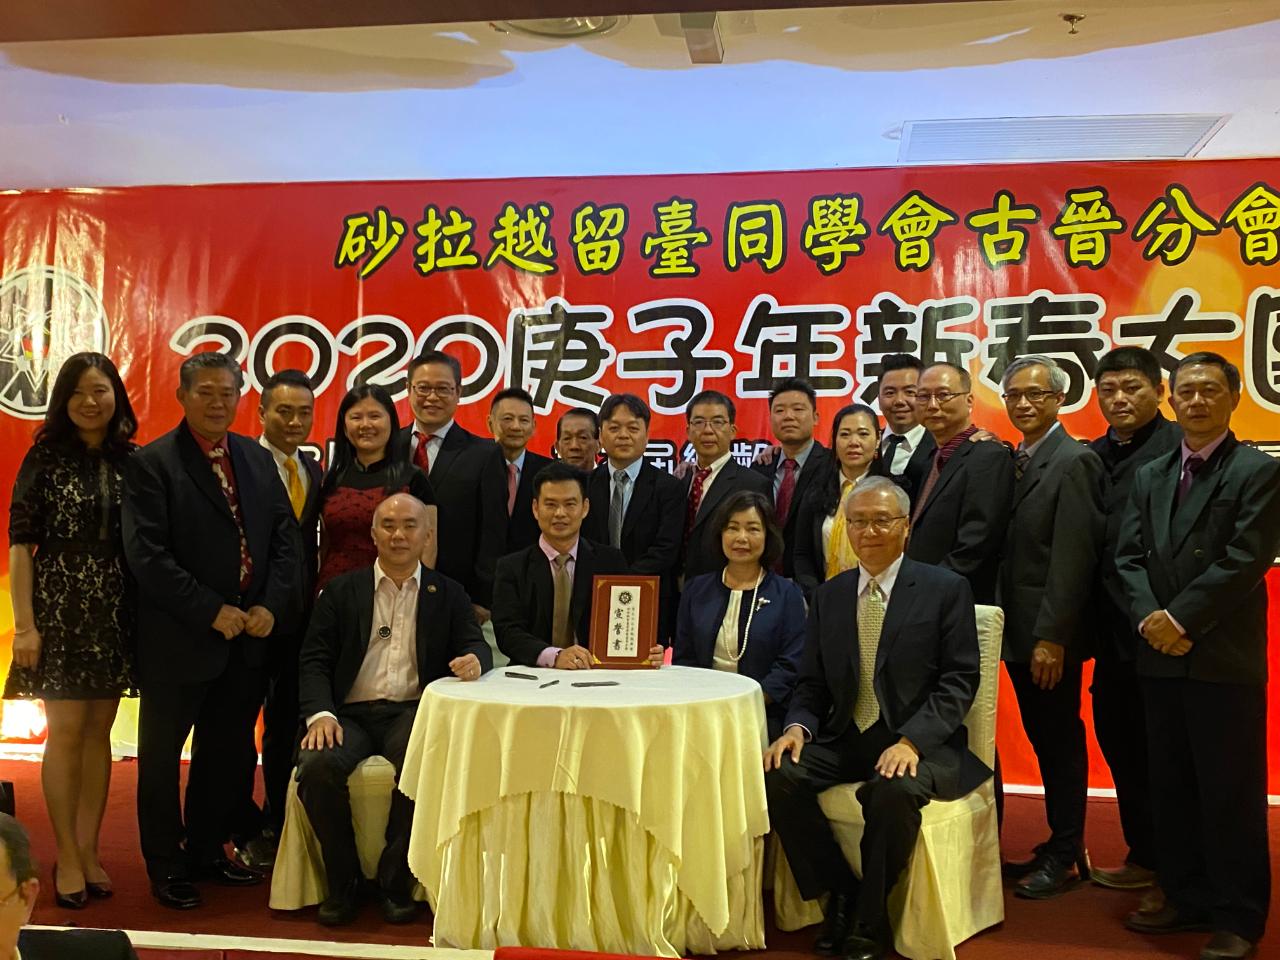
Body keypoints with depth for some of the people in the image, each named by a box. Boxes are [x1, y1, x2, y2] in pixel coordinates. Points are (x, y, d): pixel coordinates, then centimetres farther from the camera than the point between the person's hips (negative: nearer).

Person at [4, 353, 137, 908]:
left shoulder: (131, 461, 3)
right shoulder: (46, 457, -3)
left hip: (117, 614, 3)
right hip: (59, 611, -3)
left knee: (99, 731, 9)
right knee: (66, 732, 1)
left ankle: (88, 850, 20)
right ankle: (67, 858, 13)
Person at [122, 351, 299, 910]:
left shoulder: (259, 460, 9)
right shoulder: (152, 464, -8)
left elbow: (286, 541, 7)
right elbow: (147, 555, -16)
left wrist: (270, 606, -7)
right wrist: (212, 612, -18)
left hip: (249, 636, 5)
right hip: (178, 640, -5)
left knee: (225, 752, 16)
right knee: (162, 754, 10)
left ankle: (208, 850, 33)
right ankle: (166, 865, 25)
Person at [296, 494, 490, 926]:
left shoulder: (448, 594, 15)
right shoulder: (341, 591, 13)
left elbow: (475, 644, 7)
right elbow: (314, 660, 6)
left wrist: (474, 660, -20)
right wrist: (321, 713, -13)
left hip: (412, 711, 0)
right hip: (350, 712, 1)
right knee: (318, 767, -30)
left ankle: (396, 882, -11)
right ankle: (343, 883, -7)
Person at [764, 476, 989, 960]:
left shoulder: (946, 589, 0)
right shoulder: (828, 595, 13)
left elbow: (959, 680, -7)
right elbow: (811, 684, 12)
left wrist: (910, 741, -22)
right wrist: (798, 727, -11)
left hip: (920, 744, -4)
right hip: (844, 739, 4)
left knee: (893, 791, -36)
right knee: (778, 776, -23)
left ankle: (868, 921, -10)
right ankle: (841, 894, -1)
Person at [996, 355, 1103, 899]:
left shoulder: (1073, 462, -12)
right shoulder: (1015, 461, 12)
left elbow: (1073, 558, -18)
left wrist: (1051, 637, -21)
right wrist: (1006, 626, 9)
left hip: (1050, 636, -8)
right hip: (1018, 631, 8)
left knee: (1061, 741, 4)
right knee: (1043, 741, 15)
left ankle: (1067, 856, 16)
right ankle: (1059, 844, 26)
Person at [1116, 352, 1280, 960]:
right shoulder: (1149, 476, 14)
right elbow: (1129, 557, 8)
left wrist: (1181, 618, -16)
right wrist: (1150, 618, -9)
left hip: (1226, 660, -6)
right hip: (1161, 658, 6)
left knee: (1231, 792, 1)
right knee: (1171, 787, 12)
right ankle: (1189, 899, 25)